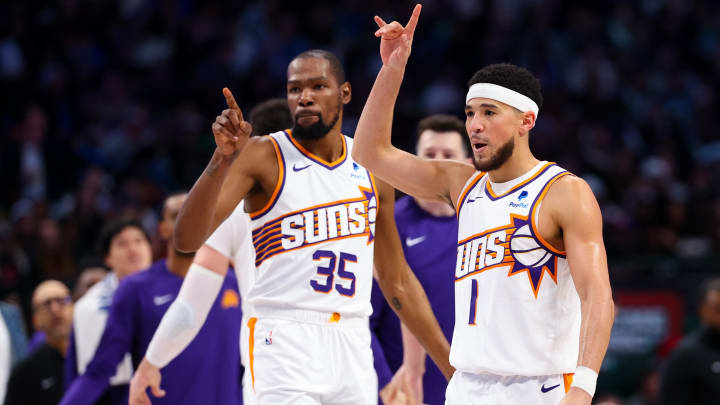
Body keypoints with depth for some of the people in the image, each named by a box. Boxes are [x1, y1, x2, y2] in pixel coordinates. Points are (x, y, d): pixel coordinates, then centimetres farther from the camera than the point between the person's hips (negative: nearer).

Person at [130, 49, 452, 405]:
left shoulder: (372, 168, 12)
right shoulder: (263, 157, -2)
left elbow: (397, 281, 19)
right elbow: (187, 240, -14)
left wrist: (450, 363, 16)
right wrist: (223, 160, -28)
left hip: (353, 348, 5)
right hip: (286, 342, -5)